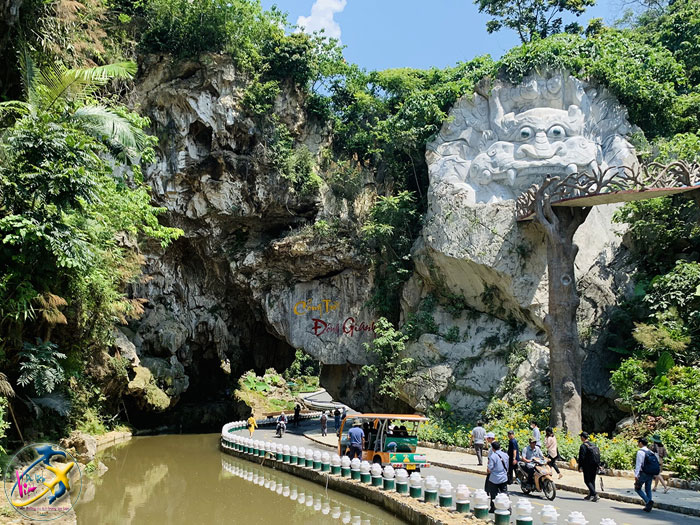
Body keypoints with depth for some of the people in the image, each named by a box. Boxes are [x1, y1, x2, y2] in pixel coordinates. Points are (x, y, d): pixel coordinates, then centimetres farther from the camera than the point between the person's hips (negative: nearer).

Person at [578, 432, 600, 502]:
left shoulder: (583, 446, -11)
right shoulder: (593, 445, 12)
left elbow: (581, 457, -15)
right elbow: (598, 455, 16)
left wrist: (580, 467, -11)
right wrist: (598, 465, 21)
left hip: (587, 466, -7)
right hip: (594, 466, 7)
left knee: (587, 481, -2)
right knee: (592, 480, 14)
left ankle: (595, 494, -16)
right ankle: (591, 495, 19)